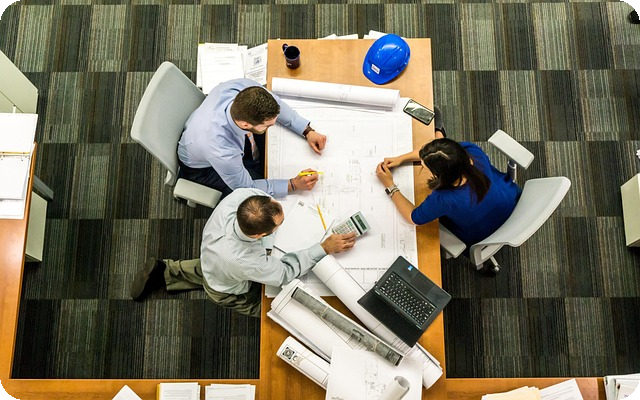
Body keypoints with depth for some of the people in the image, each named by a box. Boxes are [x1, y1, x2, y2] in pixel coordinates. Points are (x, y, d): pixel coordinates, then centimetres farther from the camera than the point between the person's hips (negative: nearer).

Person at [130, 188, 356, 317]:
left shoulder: (241, 195, -40)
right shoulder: (246, 262, -50)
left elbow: (259, 189, -14)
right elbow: (285, 273, -31)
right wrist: (325, 248, -30)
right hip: (229, 292, -5)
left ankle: (164, 272, 35)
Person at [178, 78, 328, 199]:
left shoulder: (245, 87, -35)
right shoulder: (222, 152, -47)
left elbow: (275, 103, -11)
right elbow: (246, 187, -26)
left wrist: (307, 131, -16)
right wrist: (293, 185, -27)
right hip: (202, 167, -6)